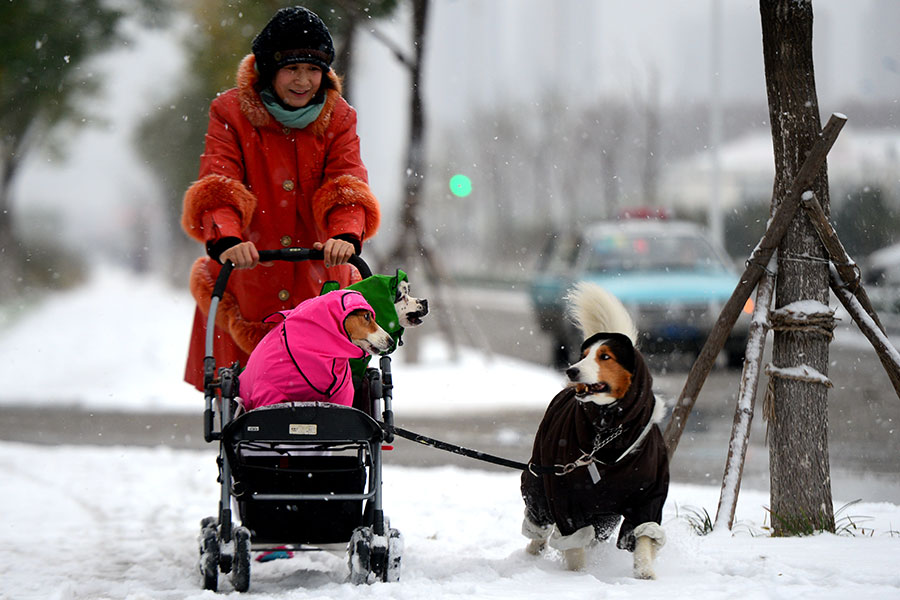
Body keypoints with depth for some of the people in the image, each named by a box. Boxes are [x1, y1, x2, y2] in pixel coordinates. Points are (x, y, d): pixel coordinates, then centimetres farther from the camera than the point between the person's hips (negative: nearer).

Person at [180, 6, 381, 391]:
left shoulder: (338, 118, 6)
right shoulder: (230, 113, -1)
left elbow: (348, 185, -7)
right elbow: (216, 186, -13)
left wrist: (346, 235, -29)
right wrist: (226, 239, -33)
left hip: (318, 282, 1)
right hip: (243, 283, -1)